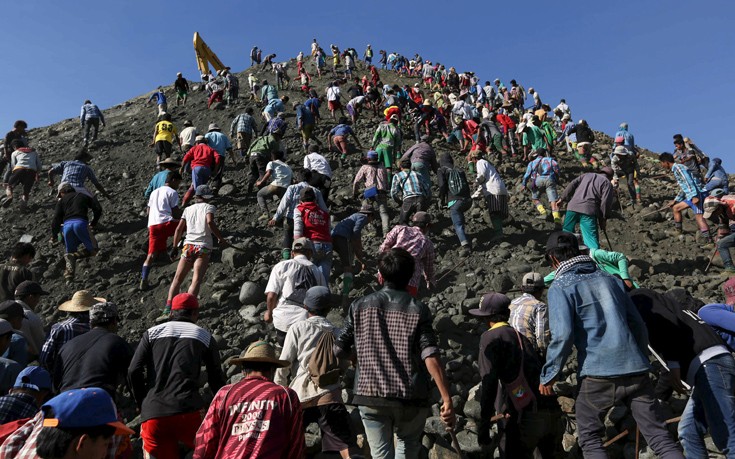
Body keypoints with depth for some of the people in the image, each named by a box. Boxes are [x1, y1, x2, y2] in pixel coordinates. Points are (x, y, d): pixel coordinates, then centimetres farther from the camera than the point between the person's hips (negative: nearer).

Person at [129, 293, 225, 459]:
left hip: (152, 415, 2)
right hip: (188, 412, -2)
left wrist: (142, 405, 17)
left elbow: (133, 372, 4)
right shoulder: (205, 337, 11)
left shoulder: (152, 333, 13)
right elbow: (216, 379, 14)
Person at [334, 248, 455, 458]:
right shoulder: (418, 310, -6)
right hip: (411, 398, 0)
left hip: (371, 396, 1)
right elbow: (431, 358, -14)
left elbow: (340, 350, 2)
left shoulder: (360, 306, -1)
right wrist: (447, 399, -12)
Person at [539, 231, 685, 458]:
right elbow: (638, 325, 16)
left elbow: (562, 335, -15)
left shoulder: (560, 287, -3)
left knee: (589, 439, 12)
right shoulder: (610, 279, 14)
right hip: (636, 369, 5)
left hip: (598, 374, -5)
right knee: (658, 434, 11)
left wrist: (549, 376, -5)